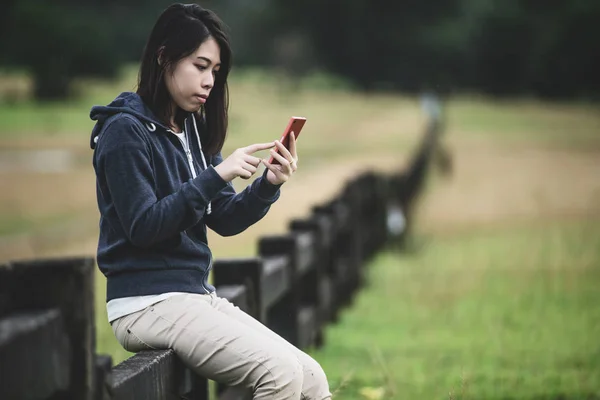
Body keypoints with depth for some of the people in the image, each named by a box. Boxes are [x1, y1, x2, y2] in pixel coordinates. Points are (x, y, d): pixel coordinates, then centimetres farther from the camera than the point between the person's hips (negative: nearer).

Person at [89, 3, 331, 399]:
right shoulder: (127, 130, -9)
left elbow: (225, 220, 11)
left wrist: (269, 185, -8)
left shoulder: (193, 130, 13)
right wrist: (216, 176, -22)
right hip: (148, 303, -8)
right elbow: (142, 226, -17)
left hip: (198, 295, 8)